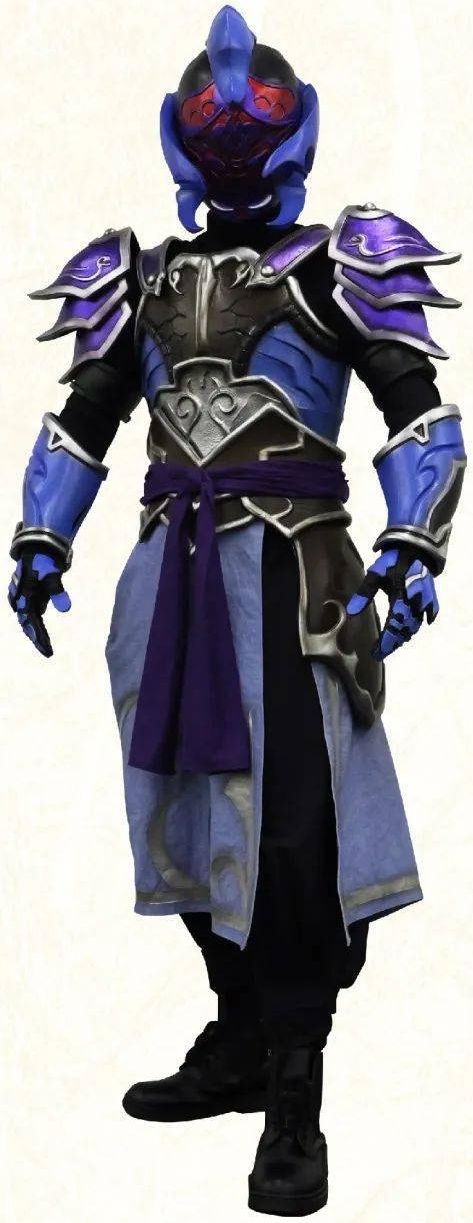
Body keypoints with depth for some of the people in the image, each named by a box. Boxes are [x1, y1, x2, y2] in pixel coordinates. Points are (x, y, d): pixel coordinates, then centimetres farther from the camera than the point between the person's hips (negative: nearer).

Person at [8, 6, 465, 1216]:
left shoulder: (333, 266, 2)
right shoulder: (142, 279, 17)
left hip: (286, 562, -6)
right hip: (171, 562, 6)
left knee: (290, 820, -11)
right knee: (193, 810, 10)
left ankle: (295, 1103, -6)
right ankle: (241, 1040, 25)